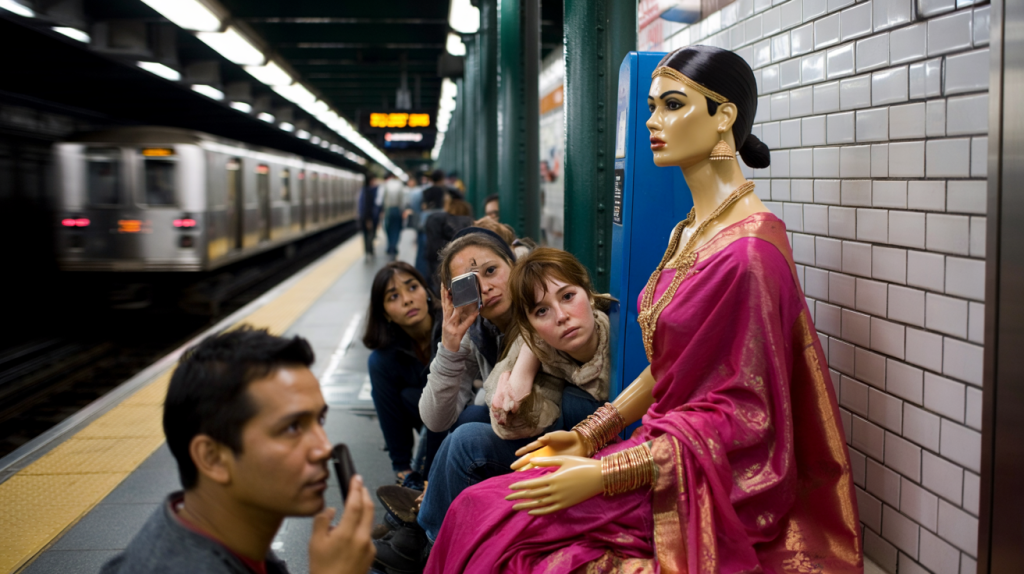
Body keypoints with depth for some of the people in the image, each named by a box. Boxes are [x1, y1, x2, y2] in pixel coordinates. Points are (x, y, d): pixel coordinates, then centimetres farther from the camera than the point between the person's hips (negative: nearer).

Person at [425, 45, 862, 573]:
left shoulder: (748, 248, -20)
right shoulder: (689, 232, 9)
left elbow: (740, 415, -21)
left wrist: (602, 476, -21)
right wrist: (588, 435, 8)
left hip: (714, 487, -8)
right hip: (666, 448, 8)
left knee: (488, 520, -13)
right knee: (482, 509, -3)